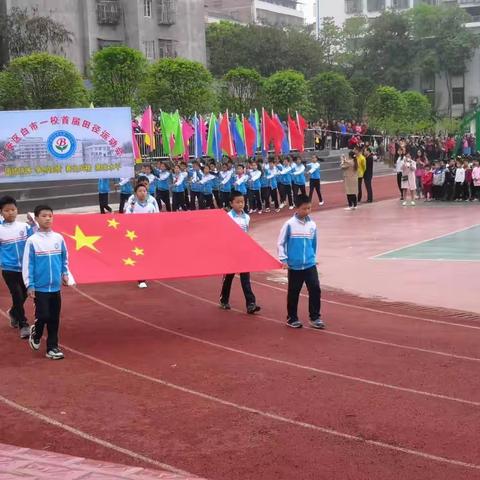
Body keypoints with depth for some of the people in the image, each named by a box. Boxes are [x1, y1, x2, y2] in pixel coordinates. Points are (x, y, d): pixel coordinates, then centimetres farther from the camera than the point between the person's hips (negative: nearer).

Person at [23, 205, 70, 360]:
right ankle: (35, 333, 25)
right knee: (43, 316, -6)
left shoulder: (58, 238, 0)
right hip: (40, 287, -3)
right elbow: (27, 264, -7)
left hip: (56, 287, 4)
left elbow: (65, 259, 12)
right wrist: (29, 285, -9)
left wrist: (65, 274, 4)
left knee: (54, 319, 8)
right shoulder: (32, 241, -9)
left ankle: (52, 347, 19)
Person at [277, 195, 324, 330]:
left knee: (315, 289, -4)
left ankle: (315, 318, 6)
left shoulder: (312, 225, 3)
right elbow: (281, 243, -3)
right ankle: (292, 318, 20)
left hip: (310, 265, 3)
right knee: (293, 292, 6)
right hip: (294, 266, -3)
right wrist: (283, 259, -9)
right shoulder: (289, 224, -8)